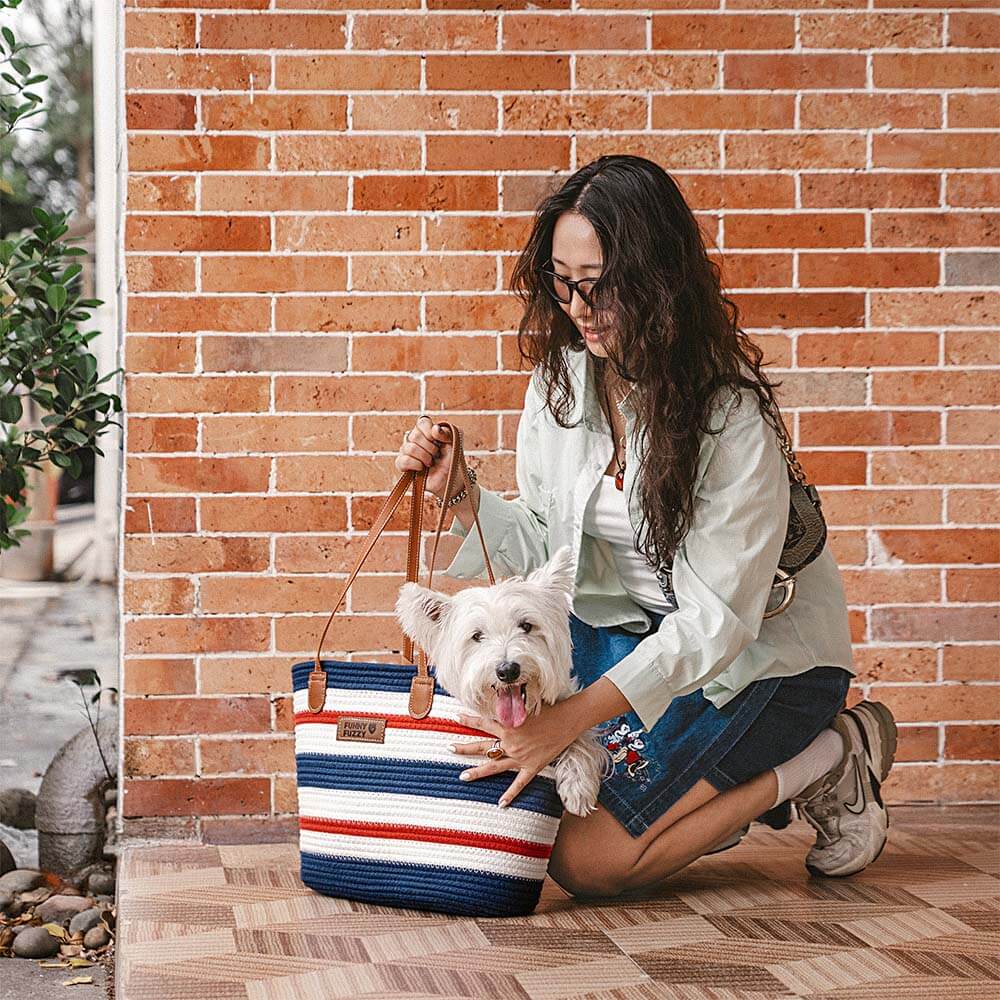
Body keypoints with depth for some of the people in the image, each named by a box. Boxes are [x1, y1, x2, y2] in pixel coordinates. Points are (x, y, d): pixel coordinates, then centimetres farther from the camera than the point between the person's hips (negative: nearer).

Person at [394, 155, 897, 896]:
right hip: (634, 627, 7)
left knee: (586, 861, -16)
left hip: (761, 650, -7)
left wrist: (570, 719, -33)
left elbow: (716, 617, -26)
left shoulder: (731, 410, -26)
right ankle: (713, 794, 8)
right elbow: (551, 551, 1)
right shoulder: (562, 378, -6)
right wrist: (457, 496, -17)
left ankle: (828, 760, 0)